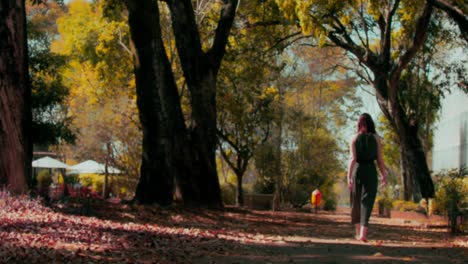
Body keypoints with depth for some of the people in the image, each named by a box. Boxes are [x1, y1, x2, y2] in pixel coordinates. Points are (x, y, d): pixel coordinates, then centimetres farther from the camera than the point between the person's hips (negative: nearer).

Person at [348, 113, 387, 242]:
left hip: (357, 170, 1)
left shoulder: (354, 138, 0)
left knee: (356, 201, 15)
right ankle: (363, 233, -19)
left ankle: (358, 232, 24)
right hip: (371, 171, -1)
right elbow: (379, 159, -1)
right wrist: (383, 175, 10)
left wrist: (349, 177, -11)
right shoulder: (376, 138, 1)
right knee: (367, 201, -4)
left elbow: (352, 159, -9)